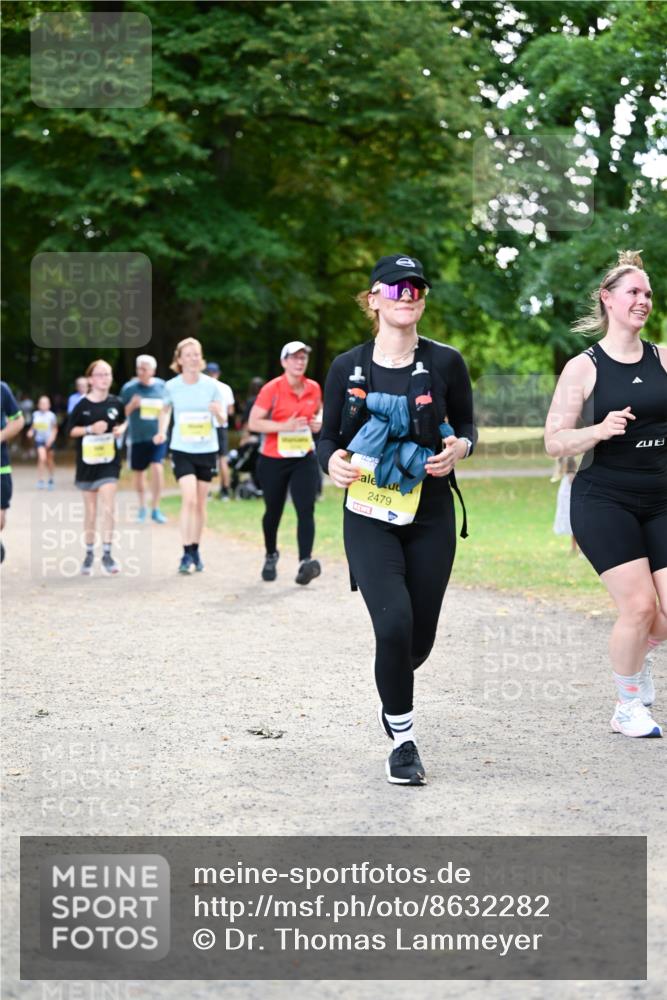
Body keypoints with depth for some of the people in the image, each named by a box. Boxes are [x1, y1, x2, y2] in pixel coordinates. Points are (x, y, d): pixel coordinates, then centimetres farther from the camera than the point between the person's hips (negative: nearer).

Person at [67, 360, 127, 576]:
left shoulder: (116, 403, -1)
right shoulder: (82, 405, -6)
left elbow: (123, 421, 16)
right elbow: (71, 430, -1)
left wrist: (122, 429, -6)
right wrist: (90, 429, -16)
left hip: (109, 462, 0)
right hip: (87, 463, 0)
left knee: (108, 509, -11)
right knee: (90, 511, 9)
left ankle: (107, 554, -6)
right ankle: (89, 554, 23)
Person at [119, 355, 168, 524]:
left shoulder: (162, 386, 1)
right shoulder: (129, 387, -3)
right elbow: (122, 413, 2)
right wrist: (132, 405, -16)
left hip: (157, 435, -1)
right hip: (137, 436, 1)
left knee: (157, 468, -16)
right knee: (139, 472, 11)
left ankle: (156, 509, -5)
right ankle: (142, 507, 32)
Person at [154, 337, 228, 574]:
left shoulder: (212, 385, -4)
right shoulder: (172, 386, -3)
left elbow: (223, 418, 0)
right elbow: (166, 409, 16)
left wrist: (217, 411, -23)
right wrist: (162, 431, 0)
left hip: (207, 449, 2)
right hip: (182, 450, -2)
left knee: (201, 503, 9)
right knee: (189, 499, -16)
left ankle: (195, 549, 25)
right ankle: (186, 554, -13)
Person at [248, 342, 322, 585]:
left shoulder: (314, 388, 3)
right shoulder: (272, 389, -11)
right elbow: (253, 423, -14)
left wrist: (318, 421, -1)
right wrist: (284, 426, -24)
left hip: (304, 459, 2)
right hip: (273, 460, -2)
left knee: (306, 509, -15)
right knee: (273, 511, 12)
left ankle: (305, 562, -23)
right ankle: (271, 556, 36)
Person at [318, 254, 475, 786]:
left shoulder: (445, 362, -1)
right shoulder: (348, 367, 0)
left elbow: (468, 427, 9)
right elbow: (329, 436, 8)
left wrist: (458, 448, -13)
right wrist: (332, 461, -14)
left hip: (430, 516, 1)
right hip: (369, 517, -1)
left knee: (420, 636, 6)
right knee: (394, 623, -19)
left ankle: (394, 696, 43)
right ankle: (403, 740, 0)